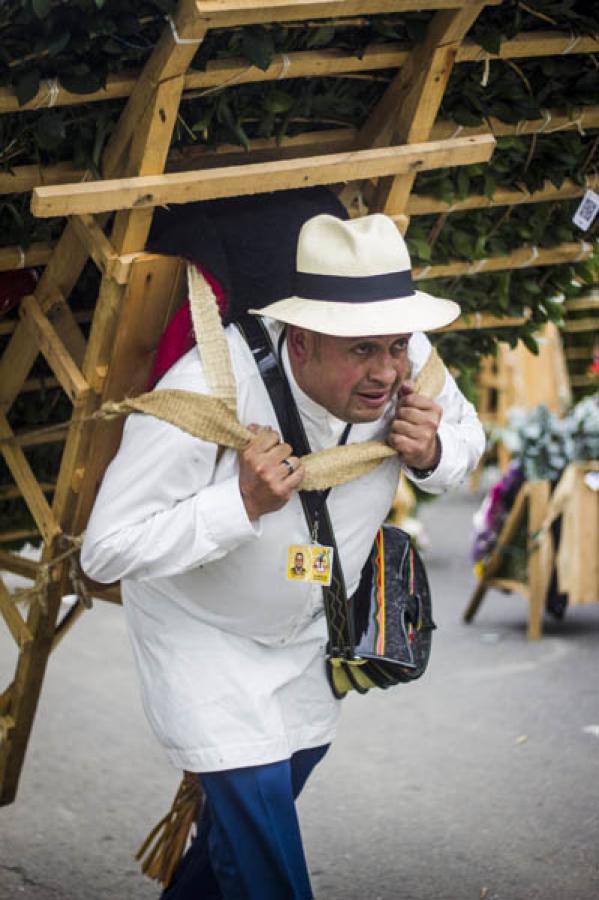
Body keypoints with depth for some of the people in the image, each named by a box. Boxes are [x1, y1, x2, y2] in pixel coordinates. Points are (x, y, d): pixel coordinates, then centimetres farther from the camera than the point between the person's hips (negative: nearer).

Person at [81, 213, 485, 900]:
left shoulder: (409, 359, -23)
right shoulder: (206, 393, -38)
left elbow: (466, 433, 1)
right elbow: (107, 550, -33)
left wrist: (431, 453, -24)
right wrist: (242, 502, -44)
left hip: (310, 629, 6)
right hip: (203, 630, -6)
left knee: (273, 791, 22)